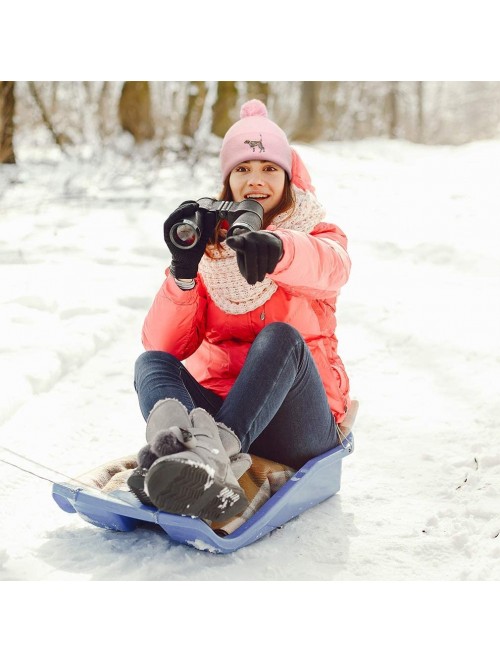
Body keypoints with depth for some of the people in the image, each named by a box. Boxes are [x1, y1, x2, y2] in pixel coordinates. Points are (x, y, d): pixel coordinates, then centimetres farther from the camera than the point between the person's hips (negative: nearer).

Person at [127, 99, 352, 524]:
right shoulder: (209, 246, 11)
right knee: (151, 362, -21)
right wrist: (183, 273, -19)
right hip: (219, 406, 3)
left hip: (295, 421, -2)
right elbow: (165, 344, -1)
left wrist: (280, 249, -47)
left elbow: (332, 268, -24)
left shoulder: (315, 234, 7)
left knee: (279, 338, -30)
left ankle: (214, 452, -52)